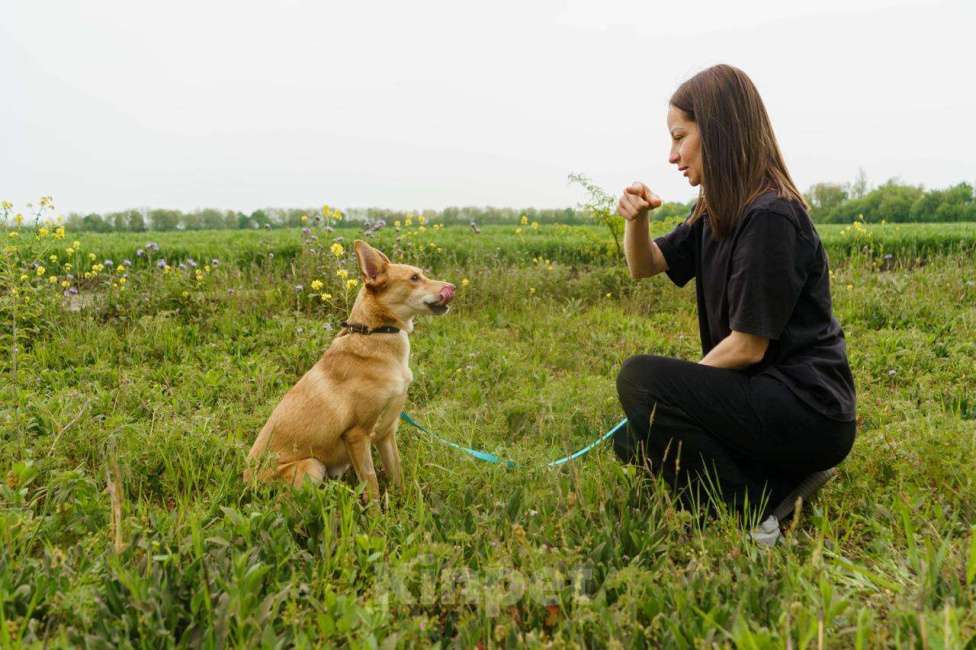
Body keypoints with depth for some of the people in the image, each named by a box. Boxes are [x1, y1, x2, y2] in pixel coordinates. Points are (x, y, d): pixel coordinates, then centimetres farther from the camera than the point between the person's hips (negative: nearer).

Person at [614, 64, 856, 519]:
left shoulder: (770, 216, -20)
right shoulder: (716, 214, 8)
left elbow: (748, 346, -21)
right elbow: (645, 267, 14)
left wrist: (669, 391, -7)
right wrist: (635, 218, -7)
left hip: (810, 411, -9)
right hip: (765, 393, 10)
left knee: (640, 379, -23)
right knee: (631, 440, 13)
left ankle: (749, 512, -12)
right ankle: (783, 480, 7)